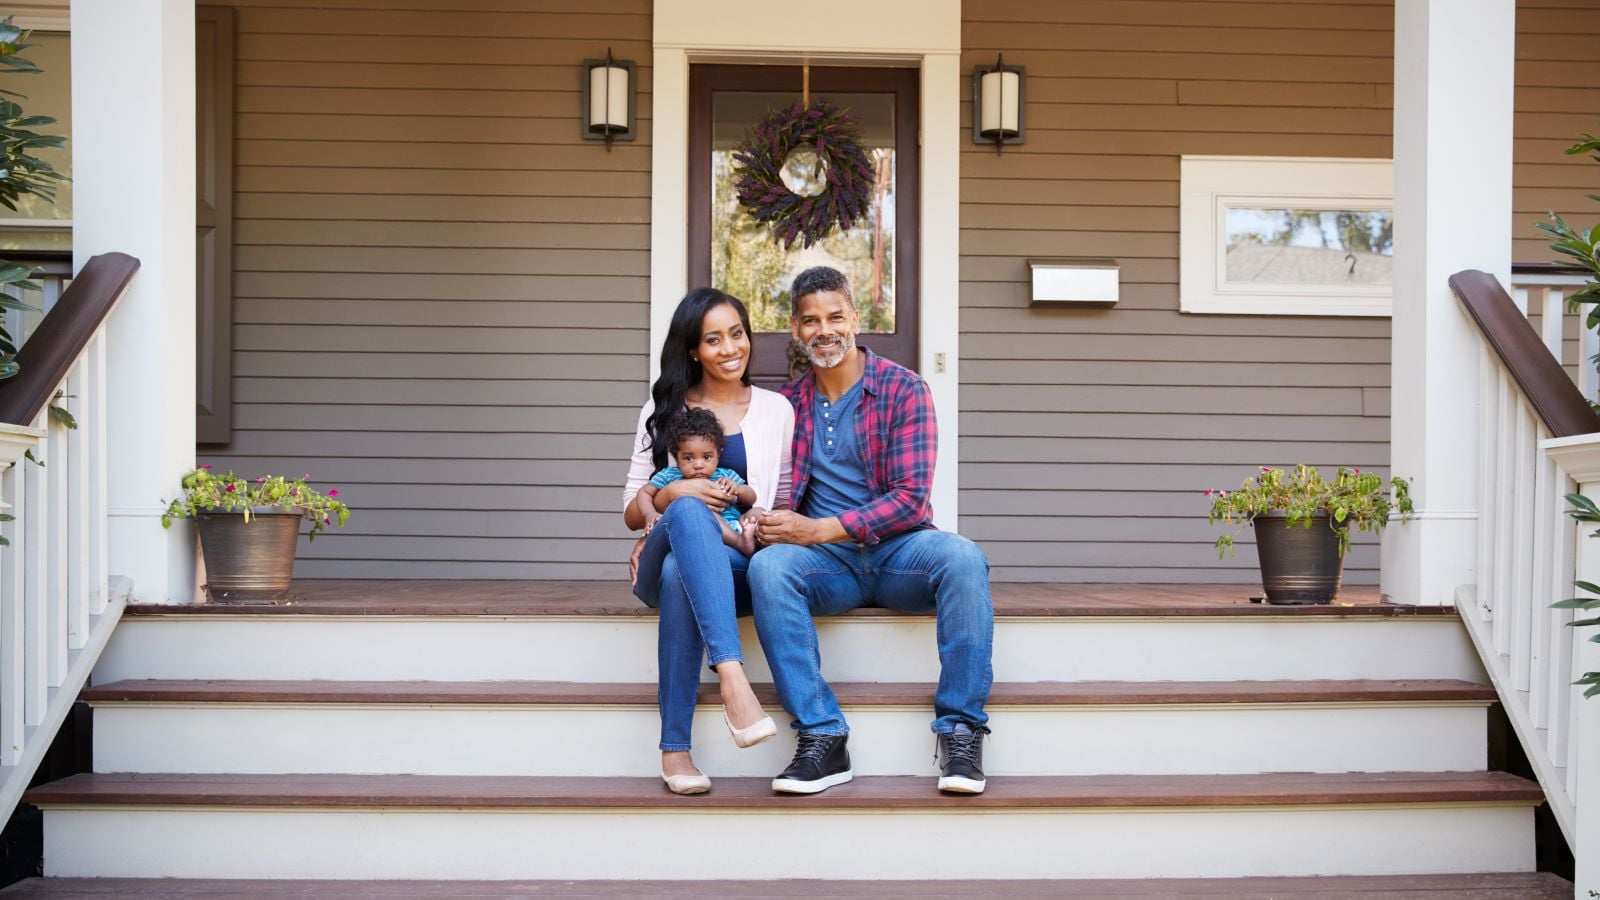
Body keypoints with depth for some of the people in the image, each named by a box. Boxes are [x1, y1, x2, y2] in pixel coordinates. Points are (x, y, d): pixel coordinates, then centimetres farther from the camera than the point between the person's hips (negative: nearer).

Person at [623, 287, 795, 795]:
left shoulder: (776, 410, 17)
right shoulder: (664, 410, 17)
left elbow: (784, 502, 16)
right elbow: (631, 512, 13)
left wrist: (758, 521, -8)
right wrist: (673, 494, -9)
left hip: (738, 565, 0)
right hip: (664, 558, 0)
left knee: (679, 573, -40)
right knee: (688, 511, -39)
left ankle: (675, 748, -40)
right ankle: (732, 675, -55)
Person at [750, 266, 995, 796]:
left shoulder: (904, 390, 0)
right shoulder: (788, 404, 10)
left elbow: (909, 498, -9)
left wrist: (818, 529, -18)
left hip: (898, 549, -1)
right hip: (828, 563, 2)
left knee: (963, 558, -34)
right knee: (768, 565, -31)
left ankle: (959, 732, -24)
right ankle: (822, 741, -29)